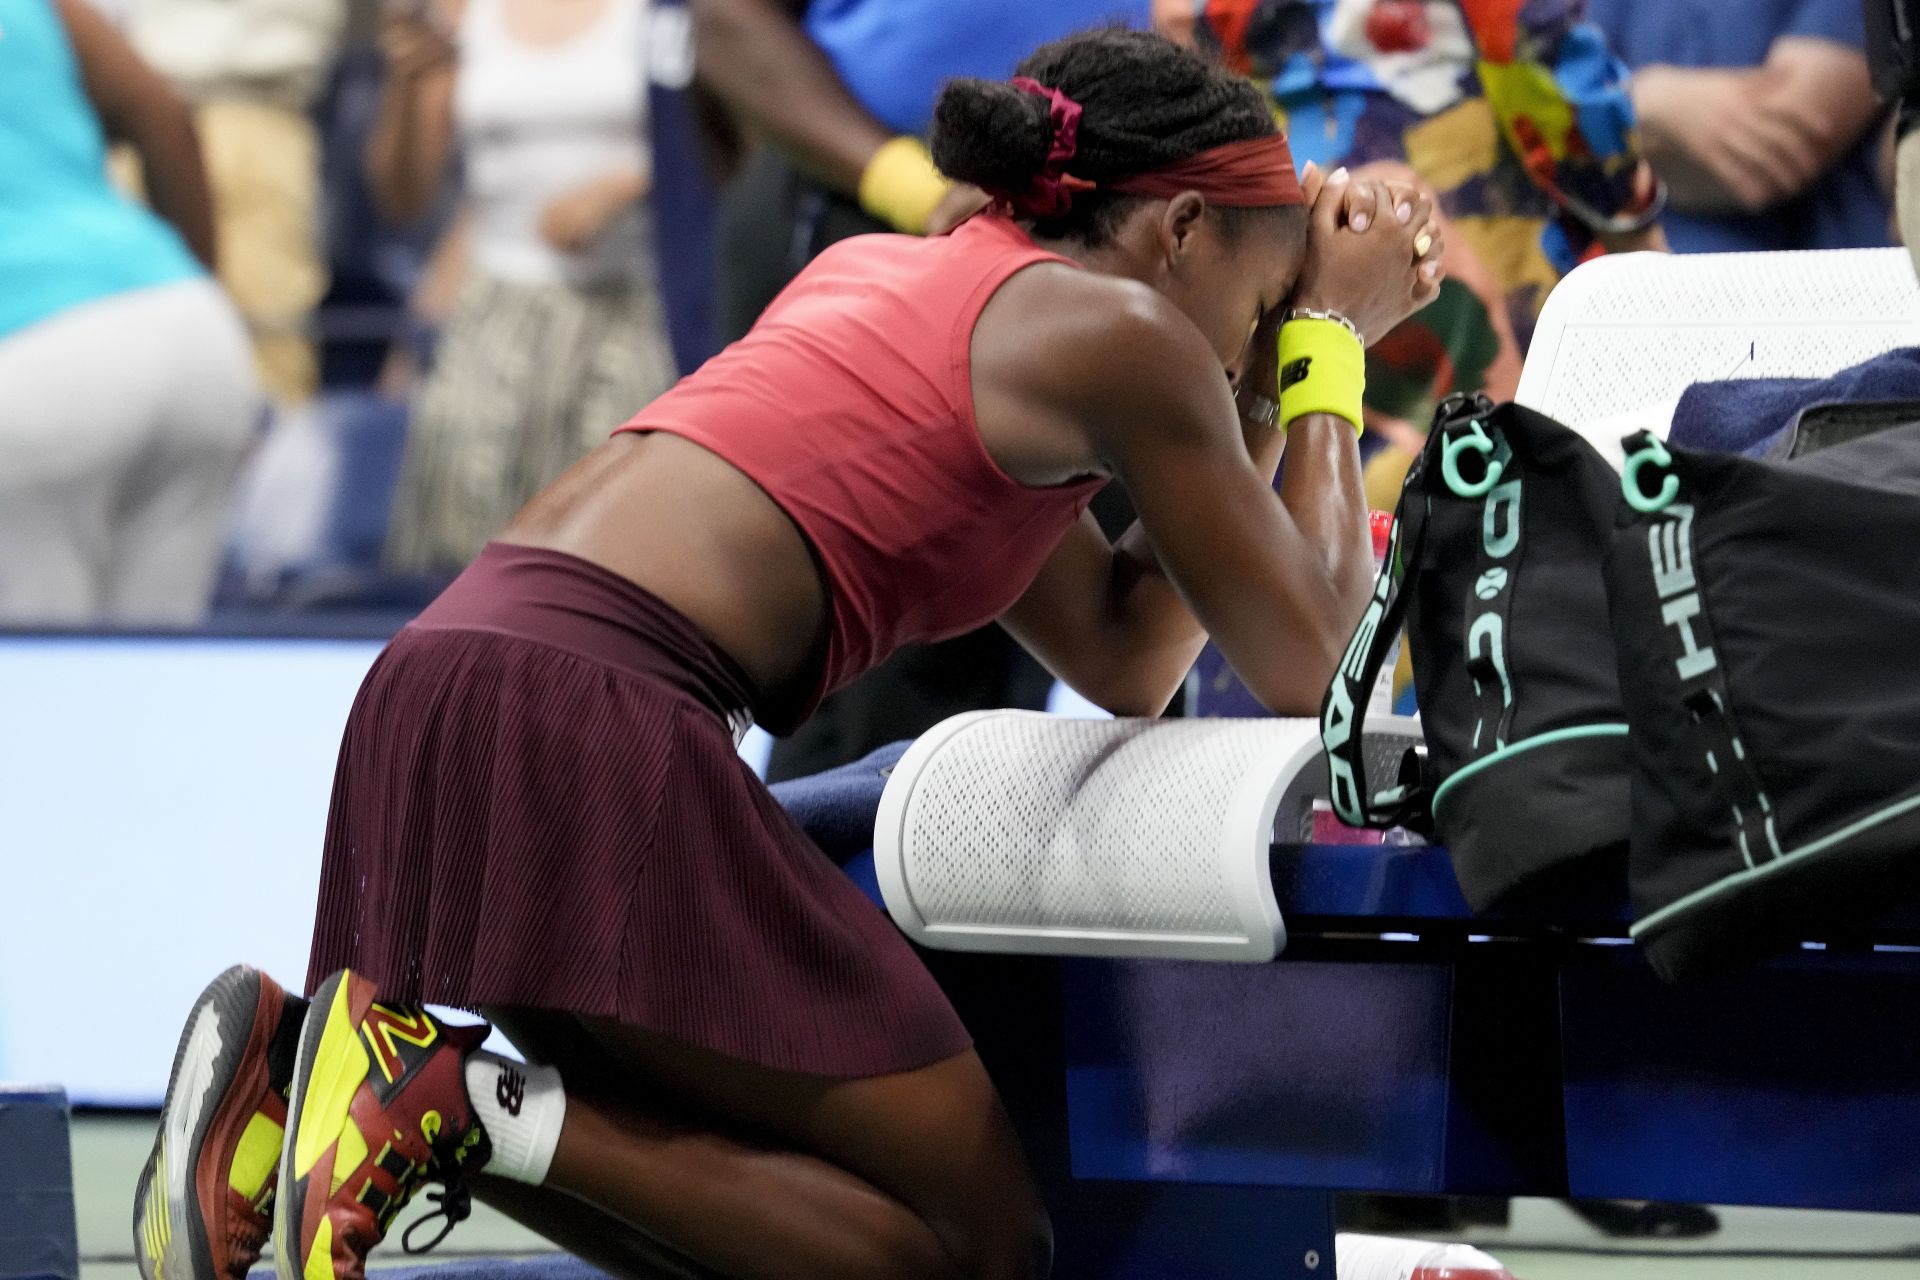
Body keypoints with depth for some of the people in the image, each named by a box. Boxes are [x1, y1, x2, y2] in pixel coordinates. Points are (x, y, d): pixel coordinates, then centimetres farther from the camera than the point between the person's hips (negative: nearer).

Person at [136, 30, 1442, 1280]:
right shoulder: (1117, 330, 3)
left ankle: (294, 1063, -1)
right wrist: (1327, 342, 22)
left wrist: (1268, 380, 32)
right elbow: (1304, 666, 12)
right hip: (597, 720, -9)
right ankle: (463, 1106, -16)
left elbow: (1128, 660, 34)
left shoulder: (886, 269, 28)